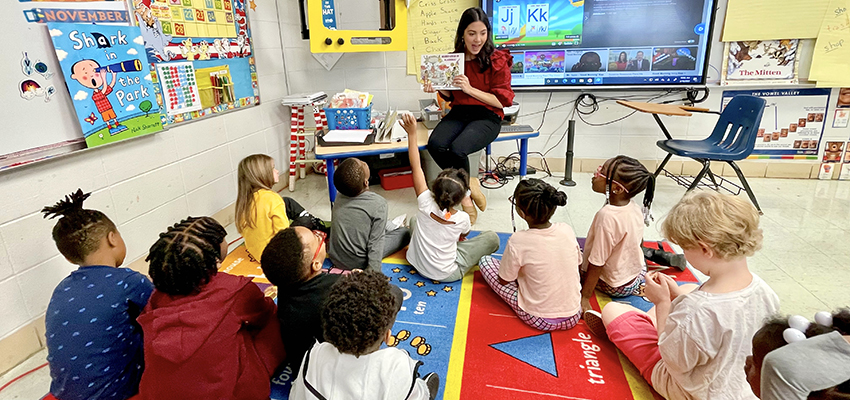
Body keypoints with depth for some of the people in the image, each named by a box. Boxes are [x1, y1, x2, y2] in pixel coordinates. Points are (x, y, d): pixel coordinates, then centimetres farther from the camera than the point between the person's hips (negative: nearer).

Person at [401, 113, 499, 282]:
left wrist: (412, 133, -16)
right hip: (447, 274, -3)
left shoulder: (426, 204, -25)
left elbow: (416, 167, -18)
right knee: (492, 238, 0)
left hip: (418, 264, 3)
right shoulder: (462, 219, -25)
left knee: (414, 219, 26)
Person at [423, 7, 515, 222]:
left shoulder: (497, 60, -5)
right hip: (459, 112, 4)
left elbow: (502, 101, -9)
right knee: (435, 144, -27)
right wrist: (436, 88, -3)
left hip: (487, 116, -4)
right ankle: (470, 186, -7)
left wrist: (470, 89, -18)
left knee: (457, 149, -32)